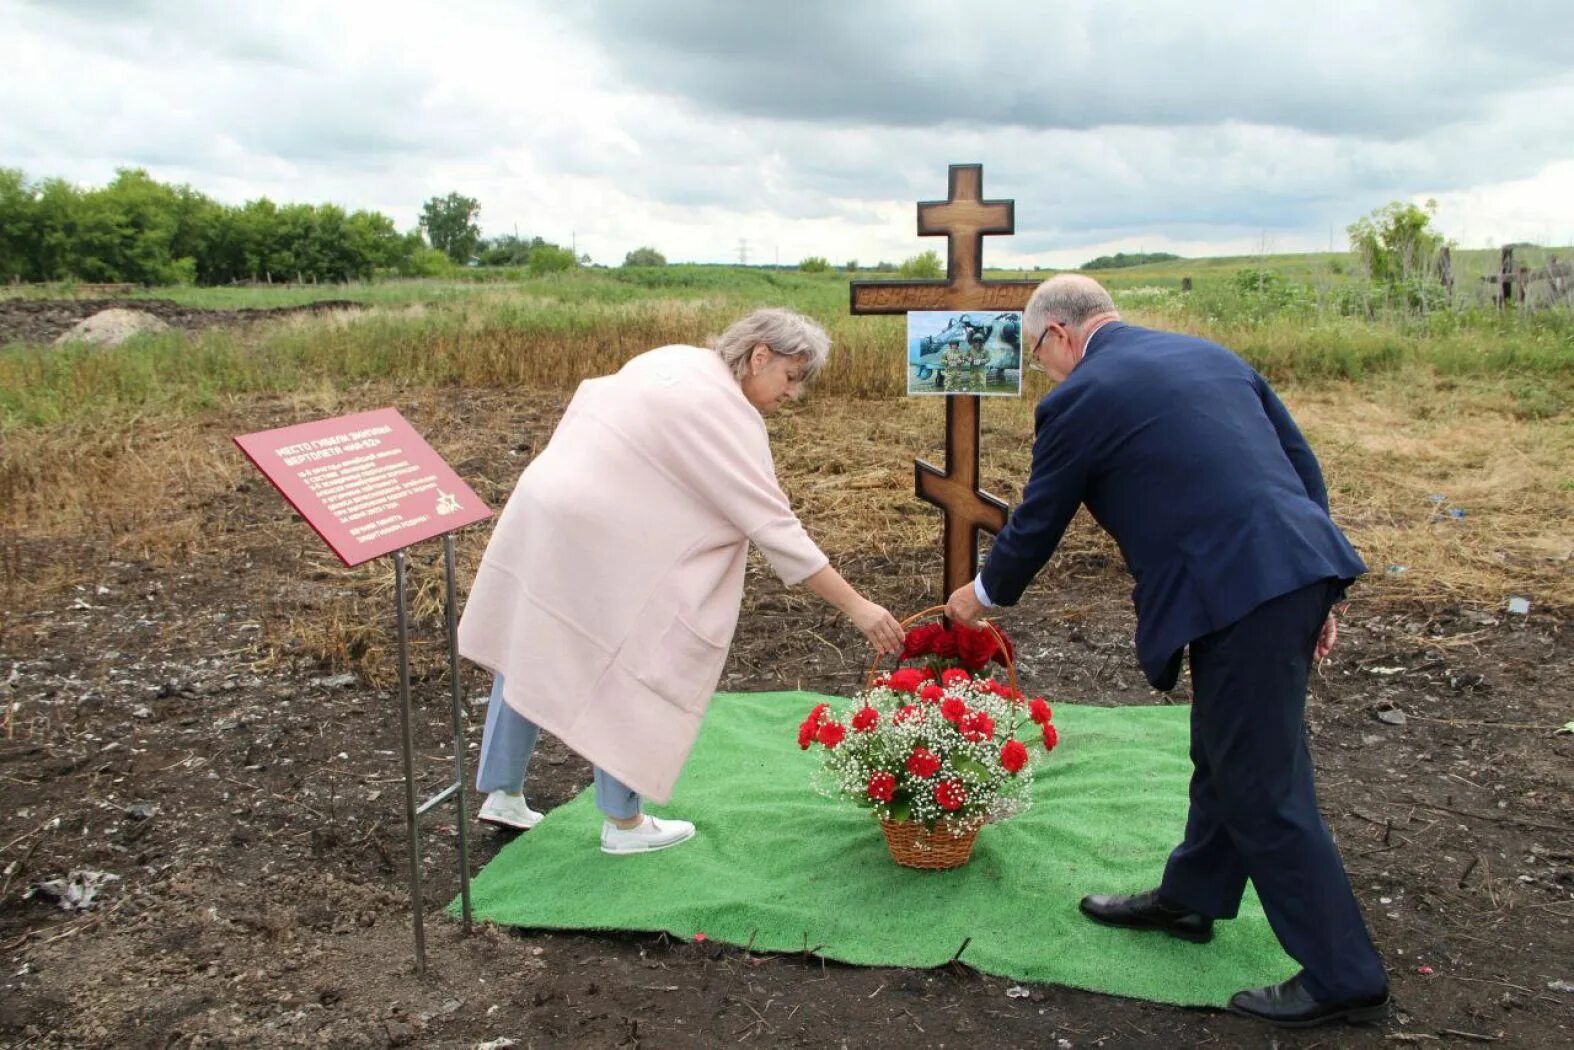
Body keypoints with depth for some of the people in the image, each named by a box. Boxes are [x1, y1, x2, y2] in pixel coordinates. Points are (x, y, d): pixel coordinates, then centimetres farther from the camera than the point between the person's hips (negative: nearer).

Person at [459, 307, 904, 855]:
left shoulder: (676, 359, 9)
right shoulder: (728, 417, -17)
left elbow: (591, 396, 15)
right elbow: (775, 528, -19)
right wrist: (857, 606, -17)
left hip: (543, 508, 10)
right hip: (591, 540, -9)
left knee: (530, 655, 18)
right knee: (622, 672, 5)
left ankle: (501, 793, 33)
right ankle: (623, 822, 18)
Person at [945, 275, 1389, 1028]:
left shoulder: (1080, 399, -4)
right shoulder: (1210, 354, 18)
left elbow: (1037, 521, 6)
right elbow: (1303, 463, 17)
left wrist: (984, 595, 24)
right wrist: (1316, 591, 19)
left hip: (1240, 591, -9)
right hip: (1300, 566, 9)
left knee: (1263, 786, 4)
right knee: (1225, 755, 23)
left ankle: (1343, 978, 16)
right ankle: (1191, 898, 41)